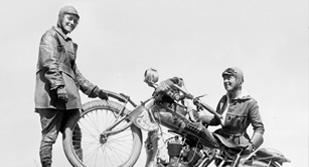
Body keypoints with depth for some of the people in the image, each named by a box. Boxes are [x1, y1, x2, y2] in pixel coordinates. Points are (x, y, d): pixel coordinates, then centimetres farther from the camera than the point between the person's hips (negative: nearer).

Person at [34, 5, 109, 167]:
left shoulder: (69, 43, 27)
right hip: (53, 94, -9)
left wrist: (94, 90, 19)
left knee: (74, 135, 5)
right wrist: (58, 85, -26)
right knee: (49, 136, -9)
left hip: (69, 97, 9)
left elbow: (75, 73, 27)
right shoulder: (51, 35, 0)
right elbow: (49, 63, -14)